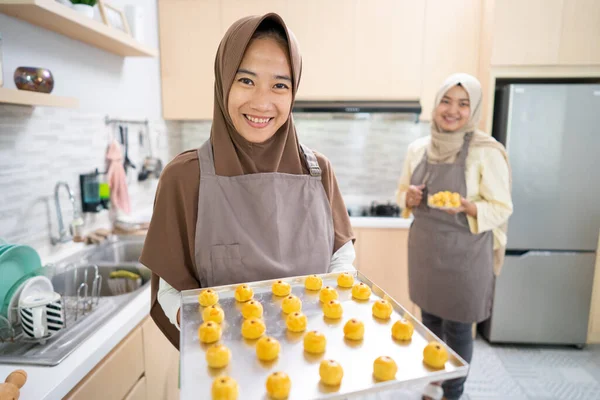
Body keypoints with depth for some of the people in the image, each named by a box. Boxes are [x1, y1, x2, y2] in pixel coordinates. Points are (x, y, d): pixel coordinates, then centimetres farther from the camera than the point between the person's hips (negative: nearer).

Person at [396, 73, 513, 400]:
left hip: (464, 253, -4)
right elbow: (402, 192, 11)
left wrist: (468, 206, -28)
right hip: (424, 248, 5)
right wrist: (409, 198, -11)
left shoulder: (487, 152, -12)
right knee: (429, 319, 18)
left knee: (457, 327, 8)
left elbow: (502, 209, -9)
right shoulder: (418, 148, 2)